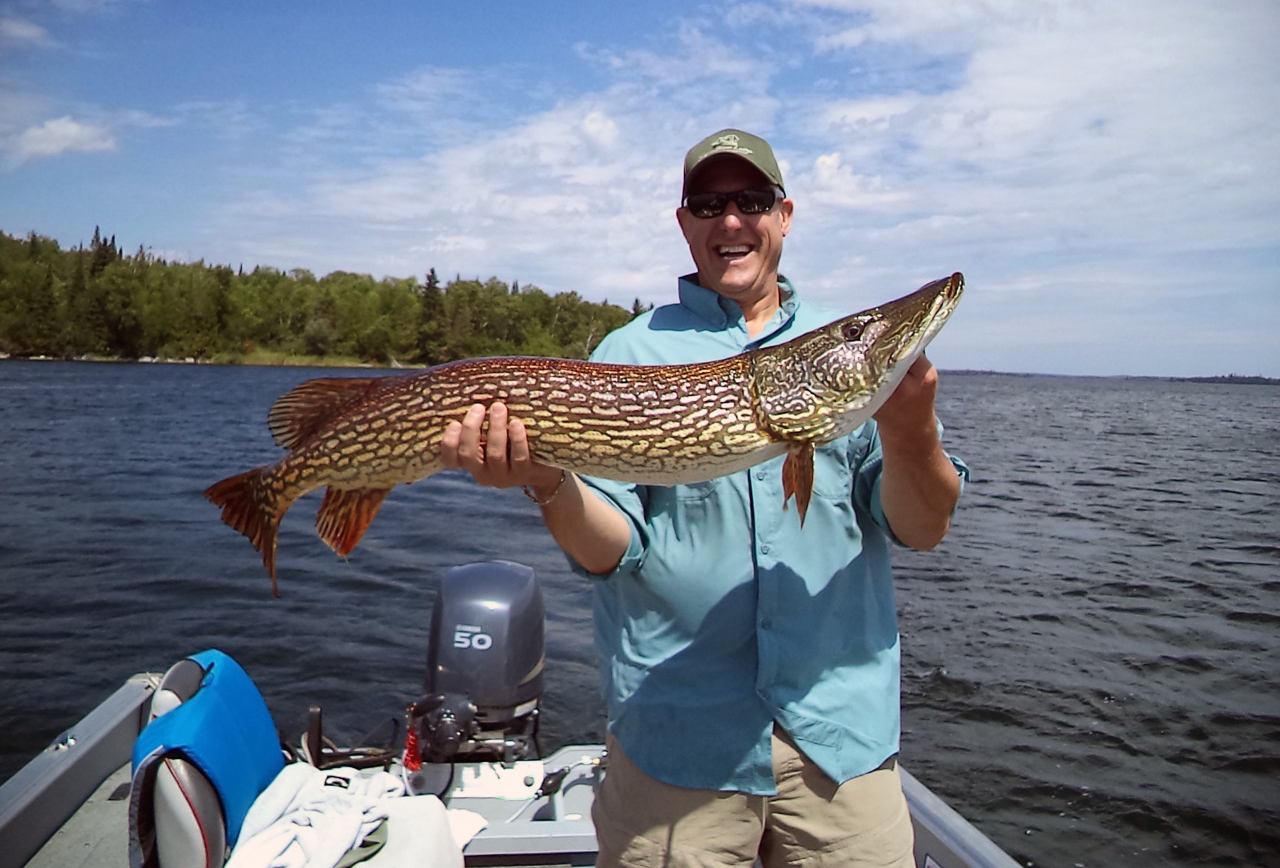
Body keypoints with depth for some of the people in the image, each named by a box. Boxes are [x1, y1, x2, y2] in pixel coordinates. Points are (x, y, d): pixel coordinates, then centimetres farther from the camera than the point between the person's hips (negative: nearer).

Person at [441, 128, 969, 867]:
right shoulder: (627, 356, 1)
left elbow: (923, 529, -1)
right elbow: (608, 551, -6)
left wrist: (909, 430, -20)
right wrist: (549, 484, -26)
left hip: (844, 733, 2)